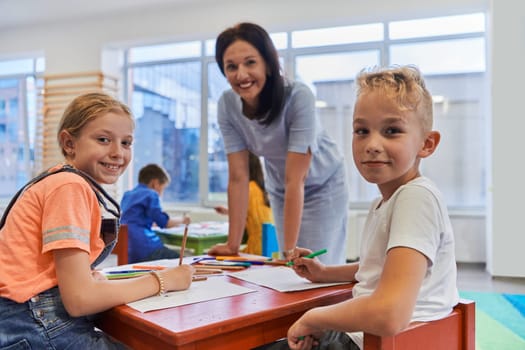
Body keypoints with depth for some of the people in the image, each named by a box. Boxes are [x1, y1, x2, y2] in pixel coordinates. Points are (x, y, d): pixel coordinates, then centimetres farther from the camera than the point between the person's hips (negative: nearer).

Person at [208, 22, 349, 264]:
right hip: (280, 192, 4)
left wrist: (289, 249, -31)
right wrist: (233, 244, -16)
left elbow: (296, 180, -31)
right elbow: (238, 177, -16)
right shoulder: (227, 105, -19)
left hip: (322, 187, -3)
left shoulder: (298, 97, -32)